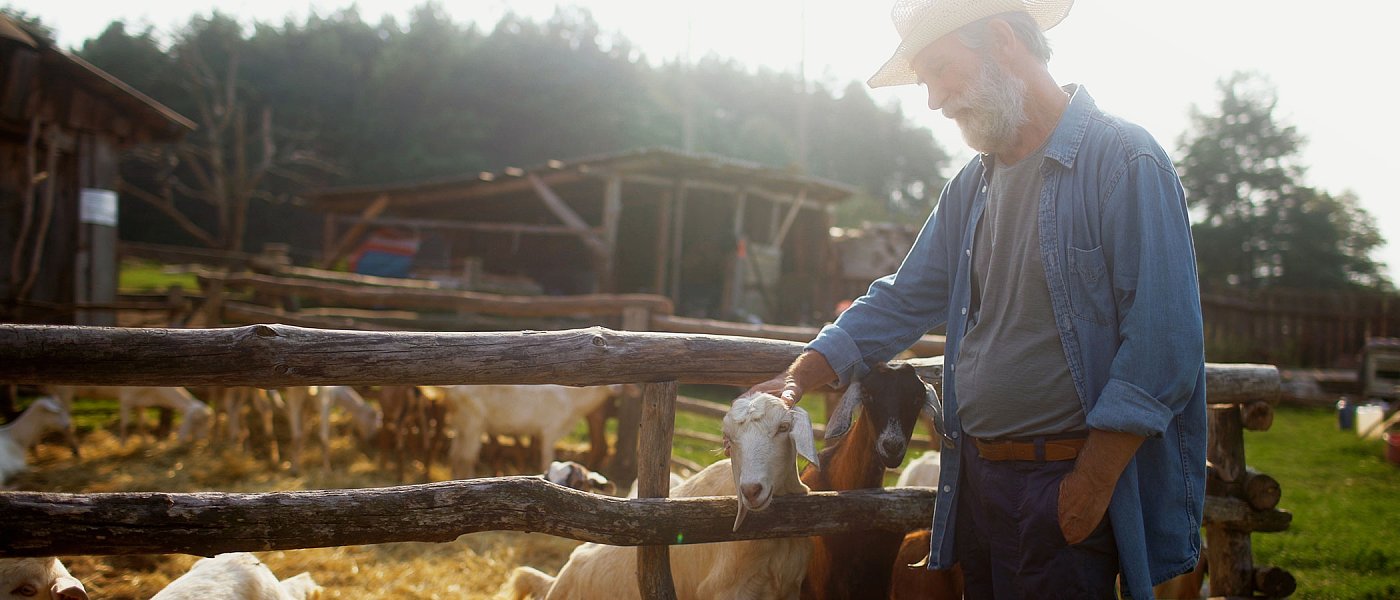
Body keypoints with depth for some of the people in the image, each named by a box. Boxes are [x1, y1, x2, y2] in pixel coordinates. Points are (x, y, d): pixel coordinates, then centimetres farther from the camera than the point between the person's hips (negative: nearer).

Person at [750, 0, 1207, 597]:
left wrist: (1091, 483, -18)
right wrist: (797, 378, 5)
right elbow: (901, 302, 16)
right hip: (975, 479, 7)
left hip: (1065, 487, -7)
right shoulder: (971, 187, 12)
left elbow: (1163, 346, -17)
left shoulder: (1125, 161, -12)